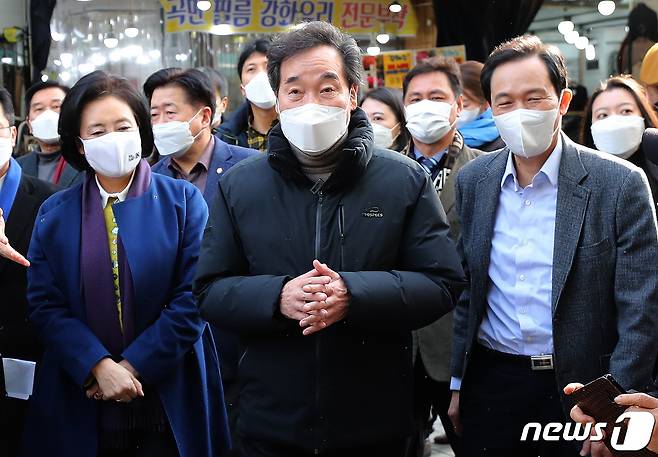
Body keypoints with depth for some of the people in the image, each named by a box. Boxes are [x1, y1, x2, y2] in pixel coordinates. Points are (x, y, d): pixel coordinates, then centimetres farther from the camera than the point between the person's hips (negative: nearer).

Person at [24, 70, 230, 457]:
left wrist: (134, 366, -13)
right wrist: (99, 366, -16)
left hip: (168, 400, -1)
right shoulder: (55, 214, 5)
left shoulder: (182, 201, -1)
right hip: (80, 402, 1)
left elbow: (192, 298, -8)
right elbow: (45, 305, -3)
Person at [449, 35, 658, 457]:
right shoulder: (472, 181, 4)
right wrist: (457, 382, 9)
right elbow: (465, 292, 10)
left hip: (579, 388, -3)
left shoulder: (620, 183, -8)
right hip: (490, 384, 3)